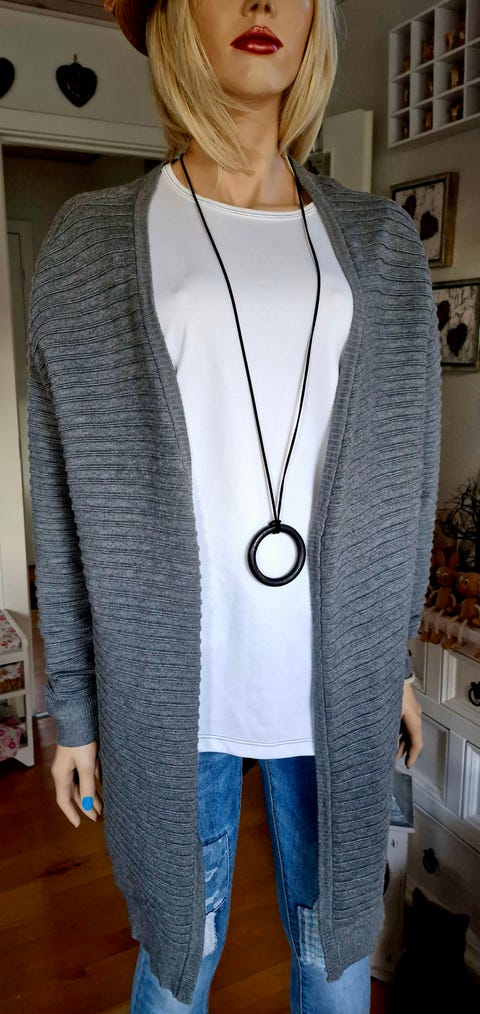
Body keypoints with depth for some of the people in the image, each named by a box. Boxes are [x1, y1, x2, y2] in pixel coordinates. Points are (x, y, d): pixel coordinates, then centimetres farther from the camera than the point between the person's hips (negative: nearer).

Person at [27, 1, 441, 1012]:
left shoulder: (382, 243, 5)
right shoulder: (90, 241, -1)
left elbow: (403, 466, 9)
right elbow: (65, 495, -1)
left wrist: (397, 654, 11)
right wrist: (75, 703, 1)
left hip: (339, 679, 2)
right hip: (170, 682, -1)